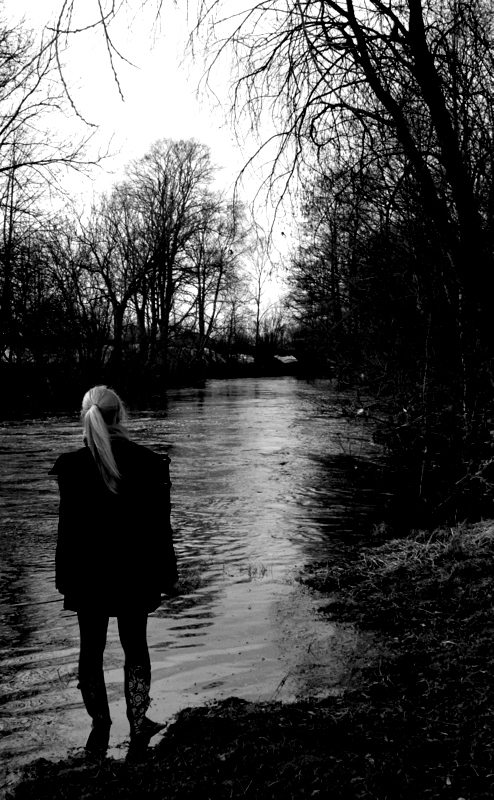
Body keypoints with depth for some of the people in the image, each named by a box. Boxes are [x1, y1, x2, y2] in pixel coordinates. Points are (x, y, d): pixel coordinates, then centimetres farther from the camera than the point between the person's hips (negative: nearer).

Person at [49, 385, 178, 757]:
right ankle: (138, 727, 24)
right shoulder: (149, 463, -10)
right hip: (135, 575, 0)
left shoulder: (72, 466, -12)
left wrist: (65, 579, 4)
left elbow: (67, 528, -7)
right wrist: (165, 576, 4)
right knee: (136, 647, 17)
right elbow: (160, 527, -5)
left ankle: (101, 731, 26)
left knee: (92, 650, 15)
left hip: (88, 576, 0)